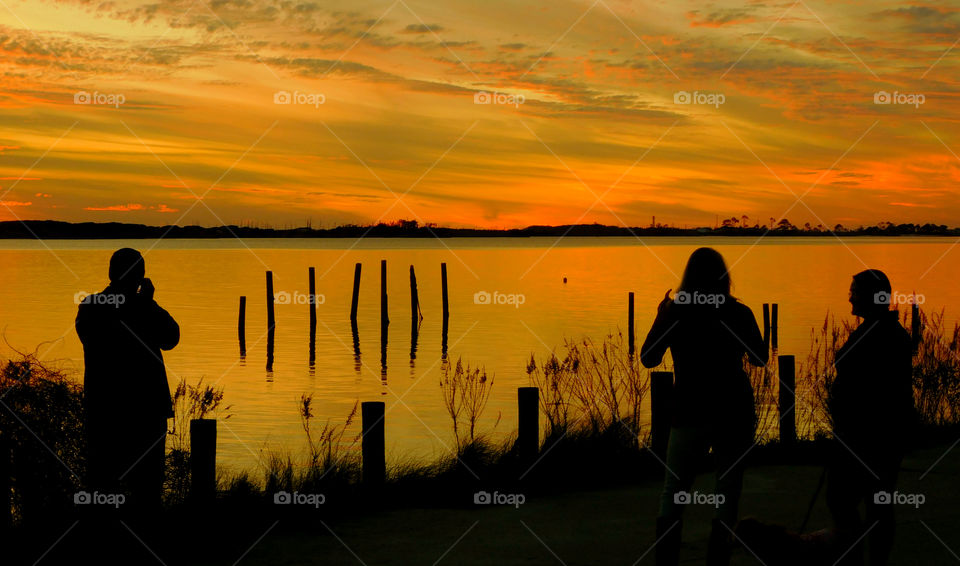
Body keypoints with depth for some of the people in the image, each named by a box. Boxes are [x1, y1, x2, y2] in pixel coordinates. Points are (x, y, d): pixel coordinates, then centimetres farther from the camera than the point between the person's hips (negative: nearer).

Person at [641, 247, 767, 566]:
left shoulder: (674, 313, -5)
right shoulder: (739, 313, -3)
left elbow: (648, 359, 4)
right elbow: (759, 359, 9)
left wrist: (659, 319, 16)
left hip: (690, 413, -1)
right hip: (735, 412, 1)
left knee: (673, 494, 8)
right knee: (727, 497, 8)